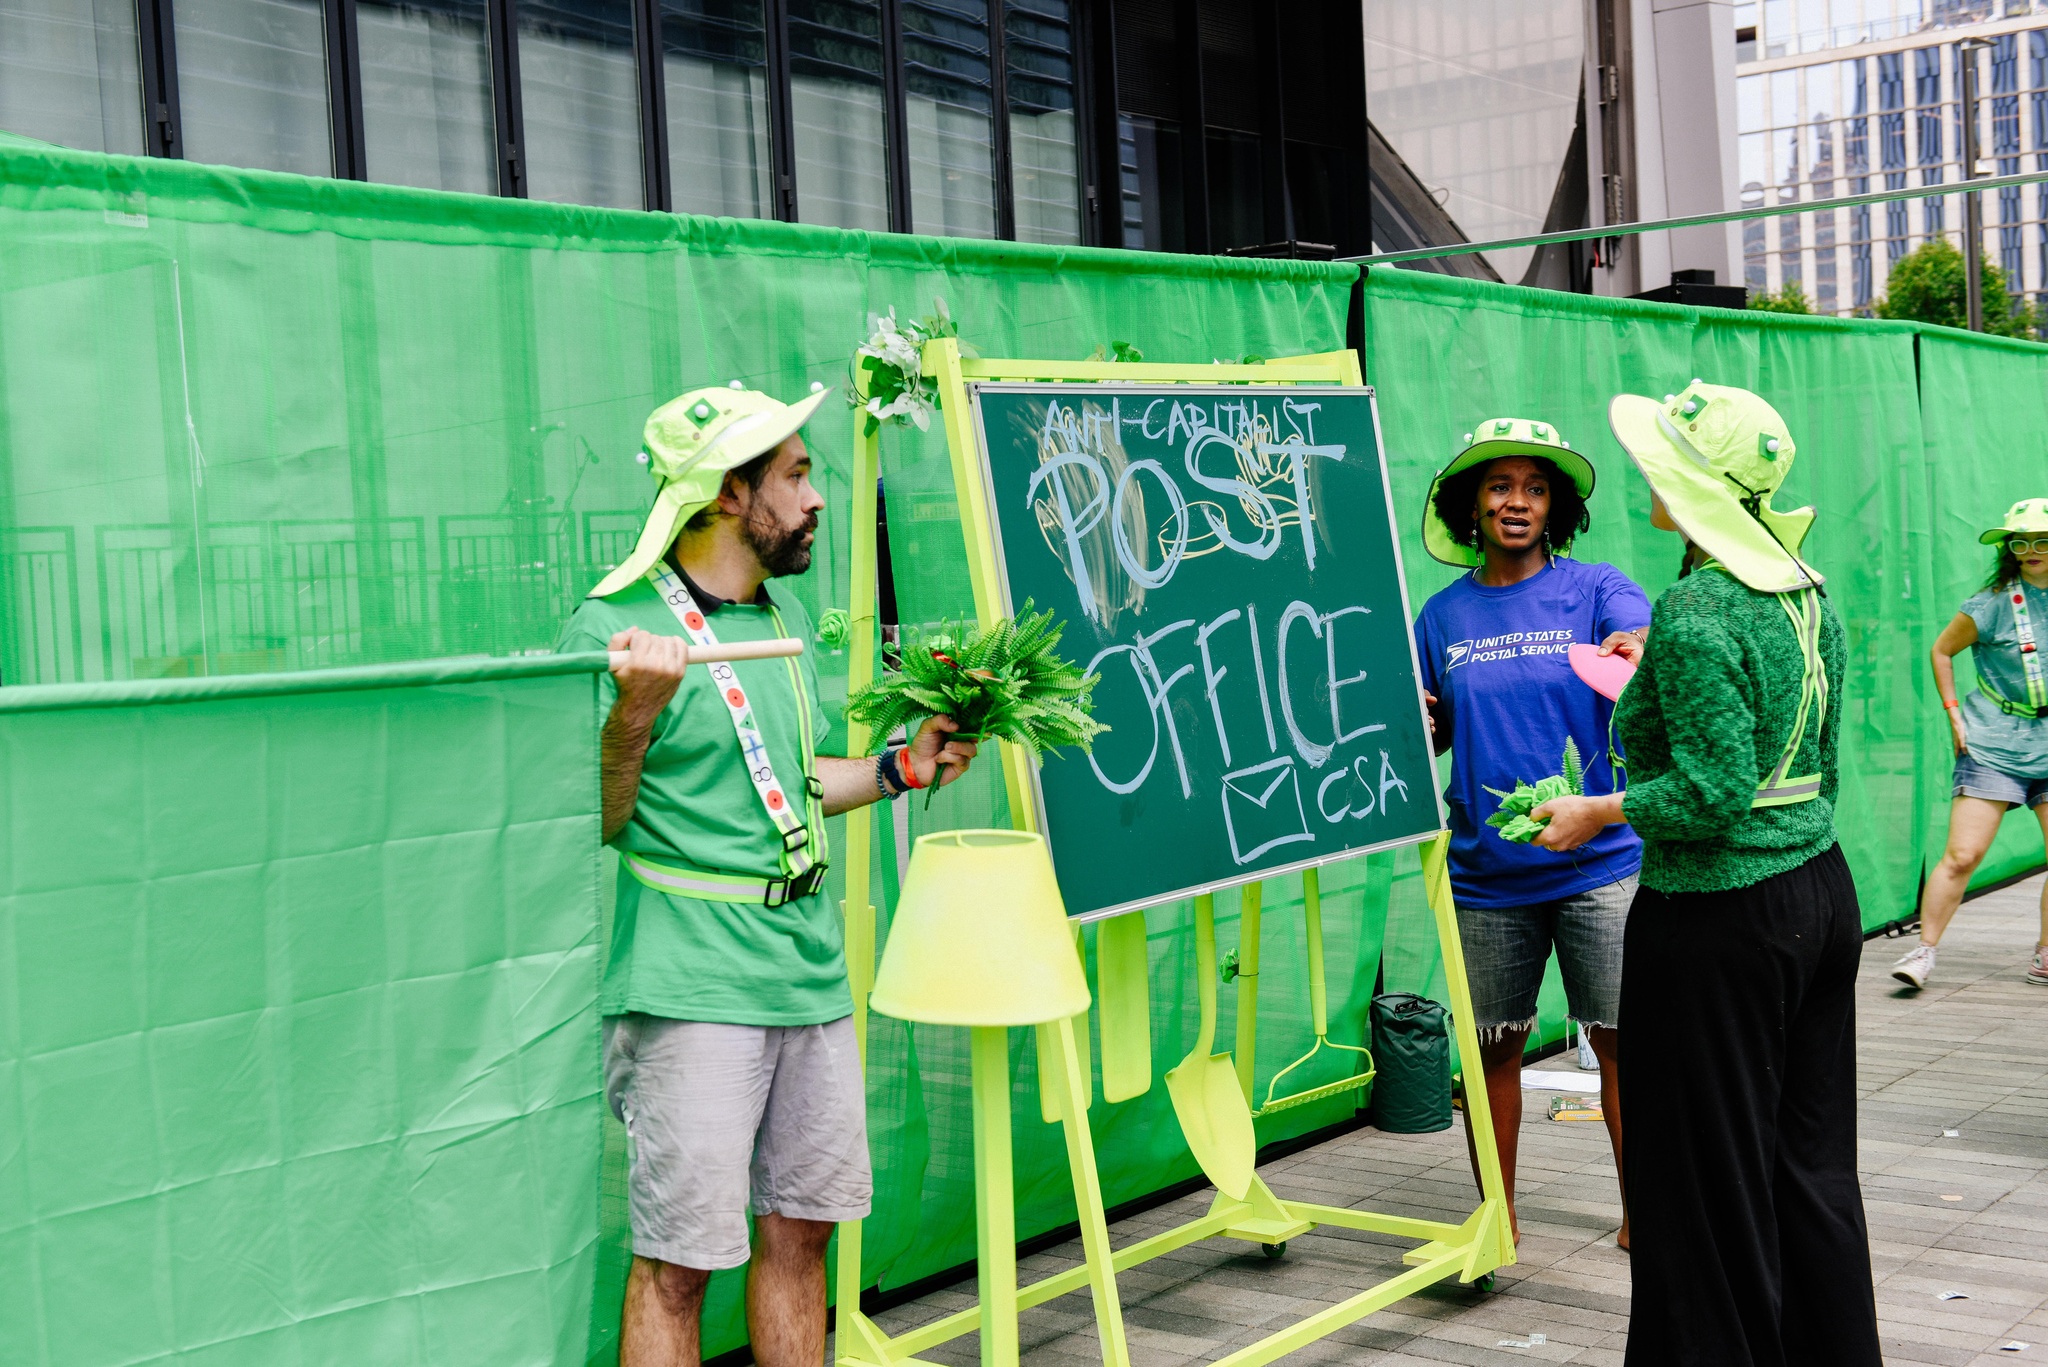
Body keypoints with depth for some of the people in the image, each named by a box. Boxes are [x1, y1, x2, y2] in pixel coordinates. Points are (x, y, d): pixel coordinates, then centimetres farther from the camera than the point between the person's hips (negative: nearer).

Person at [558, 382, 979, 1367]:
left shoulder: (786, 617, 15)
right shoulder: (615, 627, -9)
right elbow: (591, 824, -12)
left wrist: (902, 768, 17)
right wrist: (635, 711, -26)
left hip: (811, 977, 8)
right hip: (691, 989, -7)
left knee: (800, 1229, 15)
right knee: (676, 1261, -2)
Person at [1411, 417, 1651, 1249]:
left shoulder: (1594, 589, 0)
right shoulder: (1444, 615, 7)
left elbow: (1646, 637, -22)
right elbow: (1430, 737, 16)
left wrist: (1633, 649, -45)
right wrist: (1414, 728, -7)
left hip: (1599, 861, -2)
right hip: (1486, 871, 2)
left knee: (1620, 1039, 3)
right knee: (1494, 1046, 10)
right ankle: (1497, 1218, 25)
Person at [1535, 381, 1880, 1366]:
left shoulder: (1695, 613, -19)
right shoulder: (1808, 595, 8)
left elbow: (1713, 792, -22)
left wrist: (1598, 814, -10)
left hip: (1716, 917, -9)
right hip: (1821, 893, 9)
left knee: (1712, 1180, 4)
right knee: (1810, 1159, 17)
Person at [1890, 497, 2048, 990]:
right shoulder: (1993, 604, -7)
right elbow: (1941, 650, 4)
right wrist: (1954, 714, -2)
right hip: (1993, 745, -4)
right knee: (1962, 855, -8)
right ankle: (1925, 949, 2)